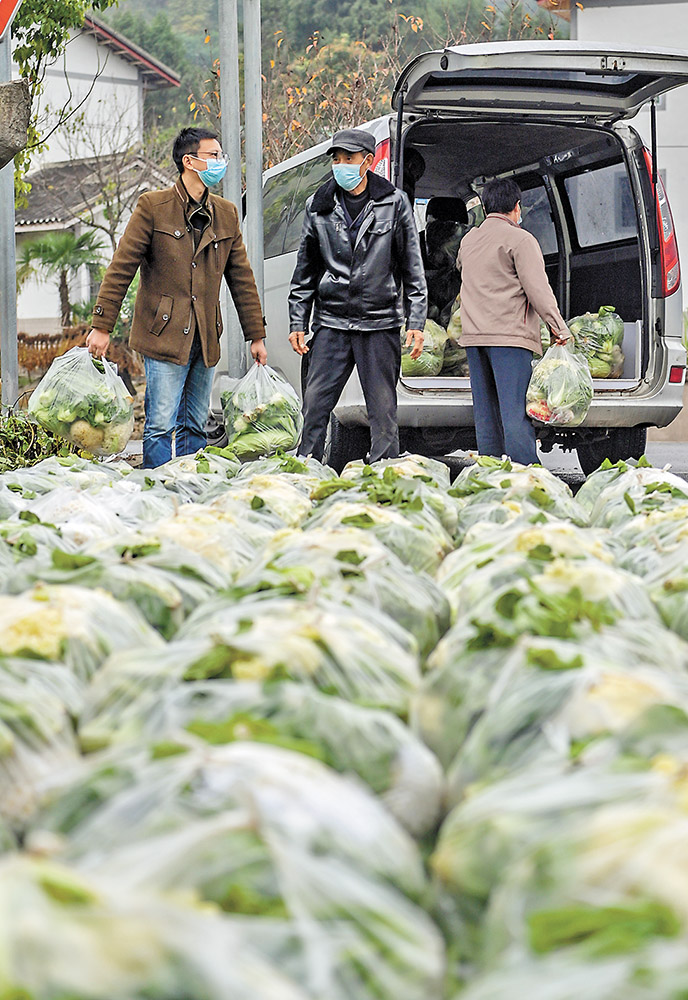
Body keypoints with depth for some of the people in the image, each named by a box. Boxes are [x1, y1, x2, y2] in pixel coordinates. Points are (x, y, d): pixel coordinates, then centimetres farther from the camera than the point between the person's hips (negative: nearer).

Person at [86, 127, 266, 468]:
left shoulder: (227, 214, 12)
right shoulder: (153, 206, -3)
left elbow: (241, 278, 17)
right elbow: (121, 268, -4)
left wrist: (256, 335, 15)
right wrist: (102, 325, -7)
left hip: (205, 338, 5)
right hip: (164, 334, -5)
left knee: (195, 427, 7)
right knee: (161, 425, -7)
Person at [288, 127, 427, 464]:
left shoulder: (394, 202, 2)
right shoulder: (319, 205, 8)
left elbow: (412, 267, 4)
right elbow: (305, 270, 14)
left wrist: (416, 322, -2)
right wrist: (297, 323, 9)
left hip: (380, 322, -2)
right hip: (331, 322, 2)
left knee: (382, 408, 1)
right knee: (315, 404, -3)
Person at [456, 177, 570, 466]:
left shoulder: (468, 240, 16)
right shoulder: (520, 240, -6)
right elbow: (538, 290, -11)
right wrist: (559, 329, -5)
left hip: (474, 334, 7)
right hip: (510, 334, -7)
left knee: (485, 412, 8)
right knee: (516, 411, -11)